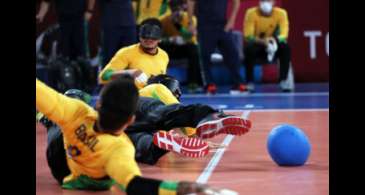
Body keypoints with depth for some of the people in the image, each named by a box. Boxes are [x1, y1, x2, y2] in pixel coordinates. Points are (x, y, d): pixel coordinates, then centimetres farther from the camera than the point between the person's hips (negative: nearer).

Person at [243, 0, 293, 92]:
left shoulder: (281, 13, -12)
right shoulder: (251, 13, -17)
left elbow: (284, 34, -20)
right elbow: (248, 36, -24)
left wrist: (275, 40, -43)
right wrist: (262, 41, -42)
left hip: (273, 46, 2)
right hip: (257, 45, -2)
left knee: (285, 47, -28)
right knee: (249, 49, -35)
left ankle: (283, 81, -18)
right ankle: (250, 82, -23)